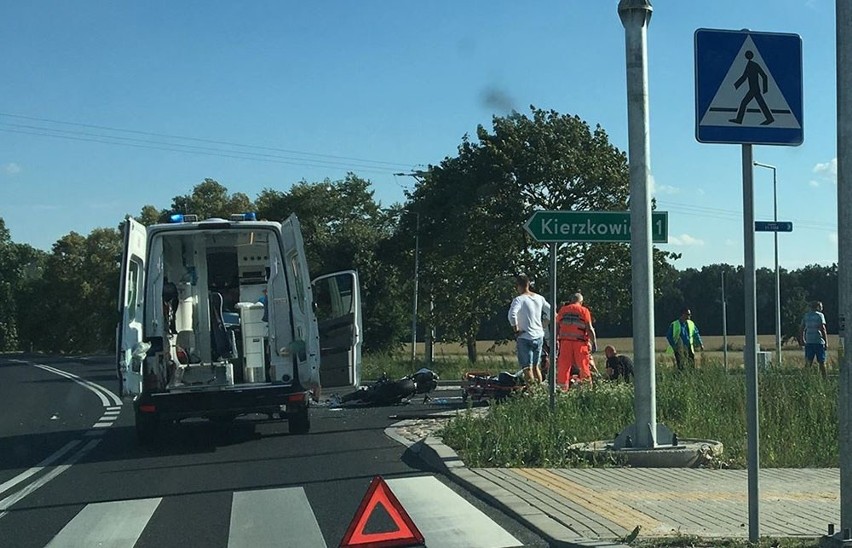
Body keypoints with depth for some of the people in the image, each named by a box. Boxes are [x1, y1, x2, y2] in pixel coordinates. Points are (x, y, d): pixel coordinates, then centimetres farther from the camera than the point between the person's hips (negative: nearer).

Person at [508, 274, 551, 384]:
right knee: (535, 366, 18)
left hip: (525, 337, -6)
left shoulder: (519, 299, -12)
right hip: (539, 336, 6)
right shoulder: (539, 298, 7)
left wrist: (516, 330, -17)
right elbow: (550, 312, 12)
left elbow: (512, 314, -28)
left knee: (527, 368, -4)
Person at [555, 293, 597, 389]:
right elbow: (589, 328, -4)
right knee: (584, 366, 1)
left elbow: (557, 328, 9)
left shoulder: (562, 310, 10)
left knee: (563, 366, 4)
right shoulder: (584, 311, 1)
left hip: (565, 342, 2)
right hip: (580, 342, -2)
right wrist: (594, 343, 0)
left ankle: (562, 387, 2)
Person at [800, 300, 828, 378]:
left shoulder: (806, 315, 11)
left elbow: (802, 328, 12)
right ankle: (824, 378, 2)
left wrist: (802, 340, 21)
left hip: (808, 342, 4)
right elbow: (823, 329, -11)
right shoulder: (820, 315, -4)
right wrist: (826, 342, -9)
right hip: (819, 341, -4)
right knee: (821, 362, 1)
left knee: (809, 362, 6)